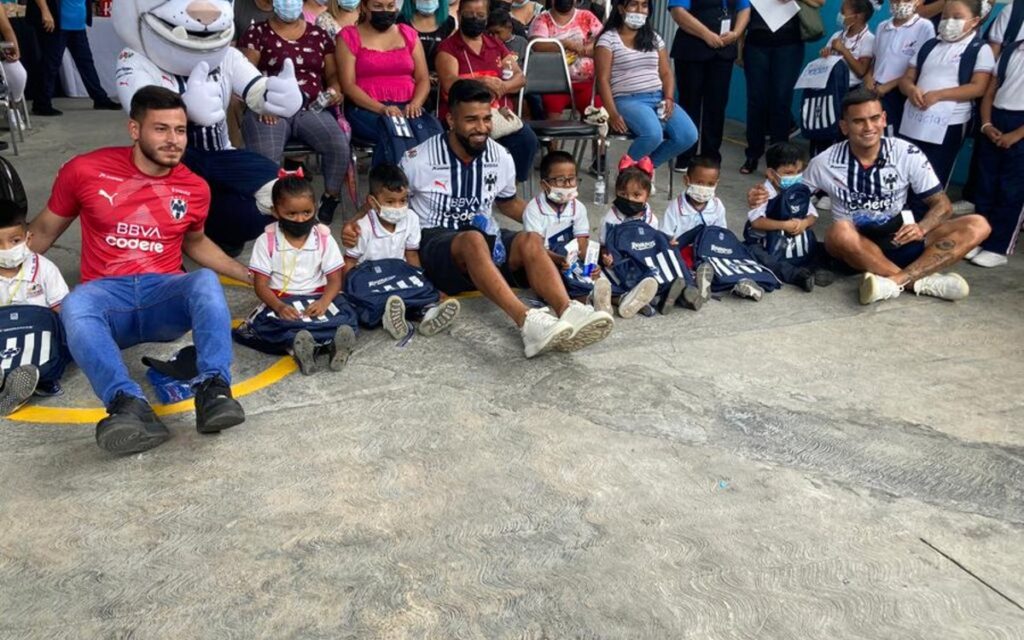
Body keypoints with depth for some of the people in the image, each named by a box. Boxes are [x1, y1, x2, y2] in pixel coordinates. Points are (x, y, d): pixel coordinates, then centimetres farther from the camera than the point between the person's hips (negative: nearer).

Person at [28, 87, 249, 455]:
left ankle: (214, 390, -44)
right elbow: (43, 233, 14)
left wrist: (250, 275, 18)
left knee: (206, 280, -32)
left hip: (165, 293, 1)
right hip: (107, 295, -1)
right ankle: (128, 405, -53)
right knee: (75, 306, -36)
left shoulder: (194, 188, 8)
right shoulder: (85, 170, 1)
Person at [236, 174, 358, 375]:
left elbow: (334, 280, -1)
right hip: (280, 302, -1)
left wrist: (323, 302, -23)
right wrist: (279, 306, -25)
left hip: (317, 299, 1)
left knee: (345, 316, -29)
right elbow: (260, 285, -4)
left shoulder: (324, 239, 1)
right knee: (261, 324, -33)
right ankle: (324, 342, -47)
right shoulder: (267, 242, -1)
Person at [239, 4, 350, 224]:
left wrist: (335, 90, -4)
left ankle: (331, 199, -6)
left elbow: (333, 74, 20)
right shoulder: (257, 33, 9)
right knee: (266, 155, -33)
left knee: (339, 146, -26)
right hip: (270, 110, -2)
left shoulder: (319, 35, 18)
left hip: (311, 109, 3)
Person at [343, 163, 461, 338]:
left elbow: (411, 255, 4)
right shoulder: (363, 227, -17)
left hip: (398, 274, 4)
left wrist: (417, 280, -3)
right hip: (368, 278, -3)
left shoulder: (411, 219, -7)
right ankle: (386, 315, -59)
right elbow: (349, 263, -8)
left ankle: (427, 313, -49)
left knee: (422, 286, -23)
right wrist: (351, 291, -17)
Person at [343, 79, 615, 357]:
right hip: (436, 242, -4)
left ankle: (568, 313, -52)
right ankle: (527, 321, -58)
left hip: (488, 240, 4)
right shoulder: (418, 160, -4)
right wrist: (356, 224, -13)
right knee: (473, 240, -39)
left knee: (531, 241, -28)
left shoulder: (501, 157, 6)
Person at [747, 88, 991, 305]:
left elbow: (942, 204, -2)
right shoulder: (825, 163, -8)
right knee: (840, 232, -37)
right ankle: (921, 280, -32)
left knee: (976, 226, -20)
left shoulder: (908, 154, -7)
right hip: (856, 247, -2)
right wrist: (766, 196, -18)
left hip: (899, 239, 2)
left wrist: (922, 228, -25)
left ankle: (895, 282, -39)